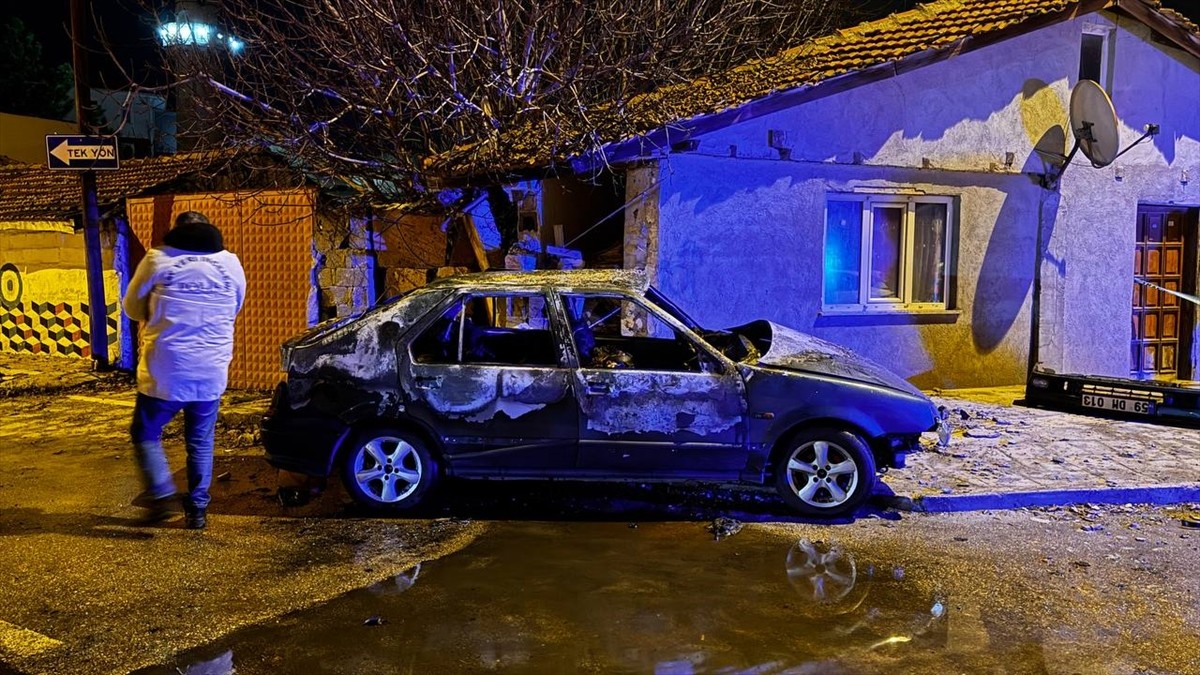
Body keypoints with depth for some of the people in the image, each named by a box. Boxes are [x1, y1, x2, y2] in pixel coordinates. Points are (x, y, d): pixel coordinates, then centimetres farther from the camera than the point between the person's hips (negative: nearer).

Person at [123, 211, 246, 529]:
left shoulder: (157, 259, -1)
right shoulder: (231, 263, 6)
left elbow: (133, 308, 10)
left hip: (166, 371, -2)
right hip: (212, 372, 3)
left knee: (145, 432, 15)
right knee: (201, 441, 15)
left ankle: (162, 495, 2)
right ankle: (197, 509, 16)